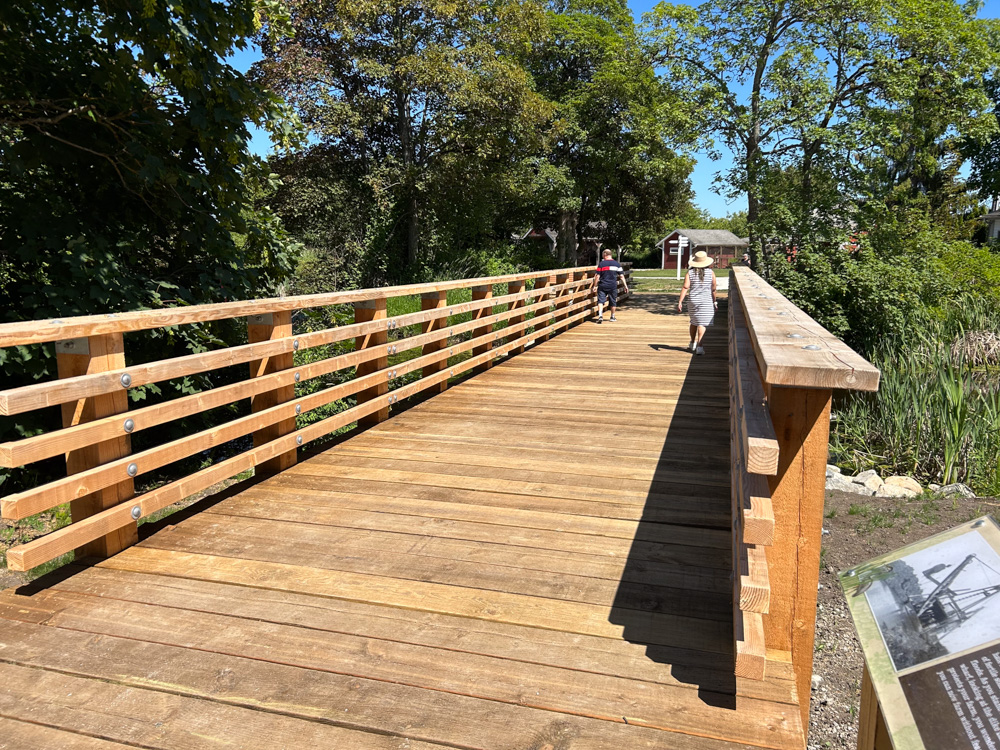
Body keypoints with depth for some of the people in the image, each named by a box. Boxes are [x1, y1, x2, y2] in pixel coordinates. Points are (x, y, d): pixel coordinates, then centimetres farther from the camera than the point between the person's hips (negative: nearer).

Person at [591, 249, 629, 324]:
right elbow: (621, 275, 2)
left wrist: (594, 286, 1)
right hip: (613, 286, 2)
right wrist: (625, 286, 7)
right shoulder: (617, 264, 3)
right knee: (613, 302, 15)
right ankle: (612, 317, 26)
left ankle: (600, 315, -21)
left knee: (600, 301, -2)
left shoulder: (601, 264, -3)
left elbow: (597, 276, -6)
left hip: (602, 286, -2)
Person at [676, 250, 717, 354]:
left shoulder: (690, 272, -2)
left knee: (694, 322, 19)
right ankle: (699, 346, -14)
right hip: (706, 301, -2)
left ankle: (692, 343, 32)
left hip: (693, 301, 3)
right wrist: (714, 301, 12)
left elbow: (685, 287, -10)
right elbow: (713, 289, -1)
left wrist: (680, 302, -12)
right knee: (702, 323, -4)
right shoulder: (711, 272, -4)